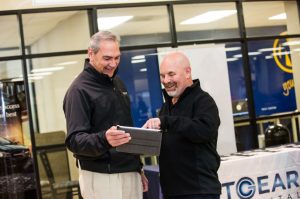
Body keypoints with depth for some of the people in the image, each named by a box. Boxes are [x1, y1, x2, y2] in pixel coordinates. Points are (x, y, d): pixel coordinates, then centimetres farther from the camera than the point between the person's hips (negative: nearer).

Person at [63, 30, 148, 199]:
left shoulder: (117, 83, 13)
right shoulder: (79, 90, -12)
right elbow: (74, 140, -19)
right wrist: (103, 140, -37)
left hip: (130, 173, 7)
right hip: (101, 177, -7)